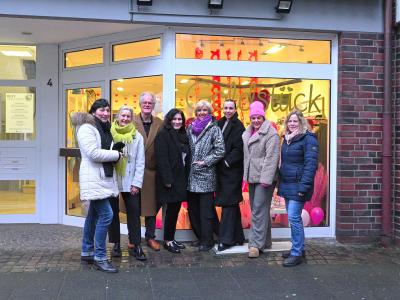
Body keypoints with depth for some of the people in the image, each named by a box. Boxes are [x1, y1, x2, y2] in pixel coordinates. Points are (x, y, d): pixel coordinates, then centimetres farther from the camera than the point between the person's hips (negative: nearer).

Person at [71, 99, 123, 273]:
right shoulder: (86, 128, -10)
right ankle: (100, 258, -7)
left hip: (104, 177, 10)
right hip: (93, 178, -10)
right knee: (106, 214, -14)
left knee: (94, 215, 14)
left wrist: (116, 155, 5)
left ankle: (87, 253, 24)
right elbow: (93, 153, -21)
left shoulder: (104, 128, 19)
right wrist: (116, 155, -11)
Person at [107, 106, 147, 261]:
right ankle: (116, 244, 18)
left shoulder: (137, 136, 5)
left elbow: (140, 162, 4)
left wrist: (137, 183, -2)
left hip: (130, 182, 0)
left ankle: (135, 245, 6)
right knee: (113, 213, 7)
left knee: (134, 213, -2)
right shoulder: (109, 134, 2)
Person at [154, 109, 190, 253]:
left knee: (176, 209, 11)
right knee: (172, 209, -3)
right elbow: (162, 159, -15)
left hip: (180, 179, 7)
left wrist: (186, 178, 11)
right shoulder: (163, 135, -8)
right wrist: (167, 179, -21)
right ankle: (168, 241, 9)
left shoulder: (183, 136, 16)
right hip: (169, 179, -7)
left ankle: (171, 239, 21)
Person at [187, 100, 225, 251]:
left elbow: (220, 151, -9)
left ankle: (207, 240, 6)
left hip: (206, 175, -6)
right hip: (192, 175, 6)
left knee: (206, 209, -3)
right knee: (192, 208, 10)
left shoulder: (214, 128, -3)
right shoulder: (191, 127, 13)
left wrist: (205, 161, -11)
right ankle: (200, 236, 23)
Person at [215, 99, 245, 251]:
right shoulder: (220, 123, 14)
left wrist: (226, 162, -16)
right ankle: (237, 236, 23)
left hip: (232, 170, -8)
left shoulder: (238, 126, -9)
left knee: (228, 204, -5)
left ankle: (226, 239, 2)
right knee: (232, 204, 13)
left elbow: (238, 149, -14)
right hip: (222, 169, 8)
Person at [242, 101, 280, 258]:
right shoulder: (248, 133, 16)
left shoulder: (271, 133, -10)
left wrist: (266, 179, -21)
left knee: (259, 210, -9)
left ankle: (256, 243, -3)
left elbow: (271, 158, -16)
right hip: (252, 177, 9)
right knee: (256, 209, 13)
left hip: (264, 178, -8)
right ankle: (265, 241, 24)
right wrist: (245, 176, 18)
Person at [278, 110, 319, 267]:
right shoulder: (287, 139, 15)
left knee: (294, 218, -9)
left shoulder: (308, 139, -10)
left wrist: (304, 185, -22)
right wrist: (281, 182, 18)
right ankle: (300, 248, 26)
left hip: (298, 186, -8)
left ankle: (297, 254, 0)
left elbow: (311, 164, -17)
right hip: (287, 185, 8)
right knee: (293, 217, 14)